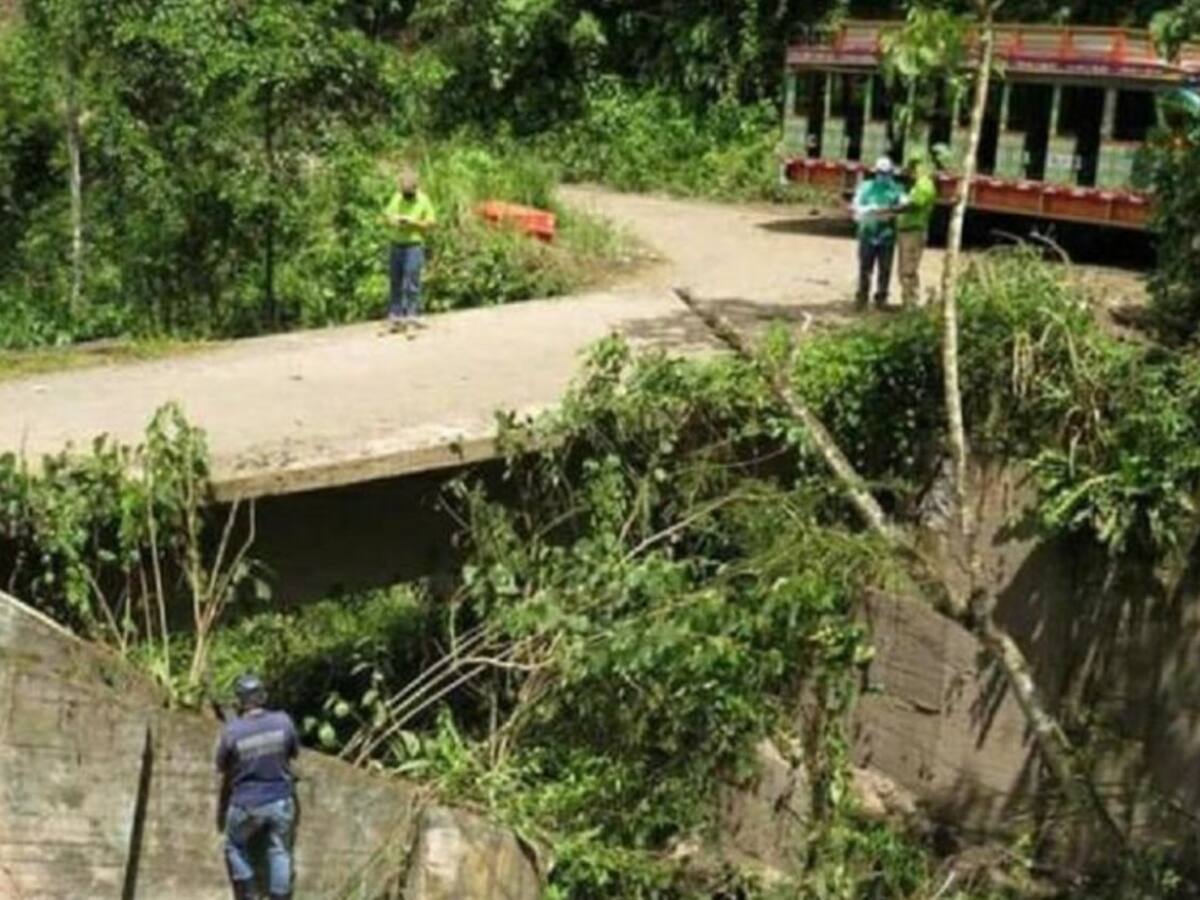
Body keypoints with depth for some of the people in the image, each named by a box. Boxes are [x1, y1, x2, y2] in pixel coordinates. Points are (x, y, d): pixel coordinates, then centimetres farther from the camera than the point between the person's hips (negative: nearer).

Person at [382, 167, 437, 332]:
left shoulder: (423, 201, -4)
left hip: (414, 245, -5)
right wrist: (393, 221, -9)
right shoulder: (396, 198, 8)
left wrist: (412, 222, -17)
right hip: (396, 245, 5)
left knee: (411, 282, -9)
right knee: (396, 282, 9)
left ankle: (411, 315, -8)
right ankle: (395, 314, 15)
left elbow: (431, 223, -5)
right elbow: (387, 216, 13)